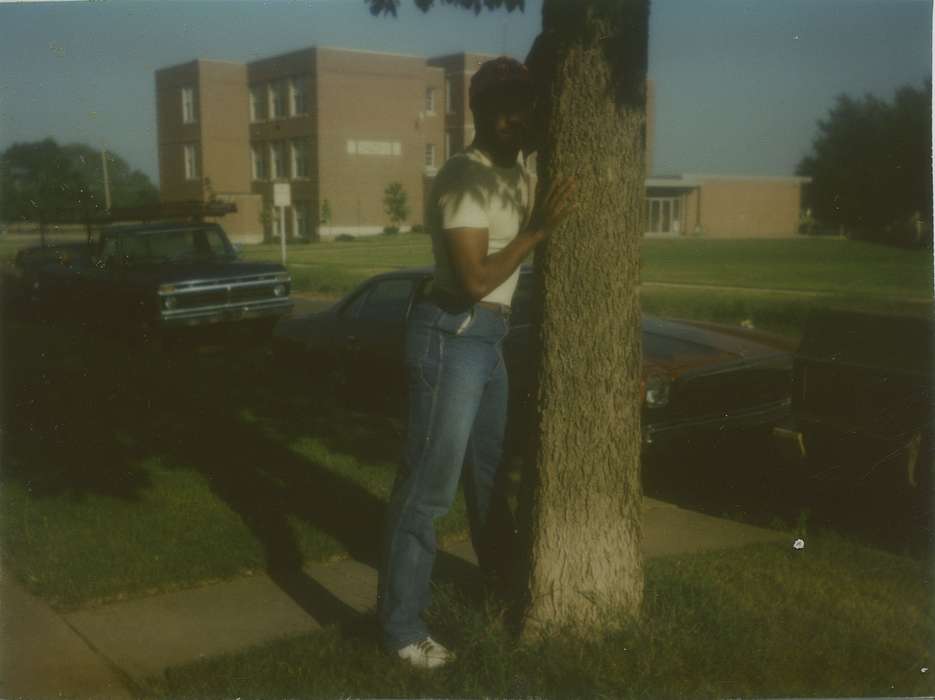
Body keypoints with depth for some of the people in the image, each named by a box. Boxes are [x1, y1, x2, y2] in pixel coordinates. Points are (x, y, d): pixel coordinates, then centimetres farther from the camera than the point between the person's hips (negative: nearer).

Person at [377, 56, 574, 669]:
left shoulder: (521, 175, 11)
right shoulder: (464, 178, -17)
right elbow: (475, 279, -23)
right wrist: (538, 228, -18)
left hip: (488, 338, 9)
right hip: (452, 336, -9)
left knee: (491, 467, 24)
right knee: (429, 485, -6)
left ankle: (504, 579, 44)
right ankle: (402, 625, 3)